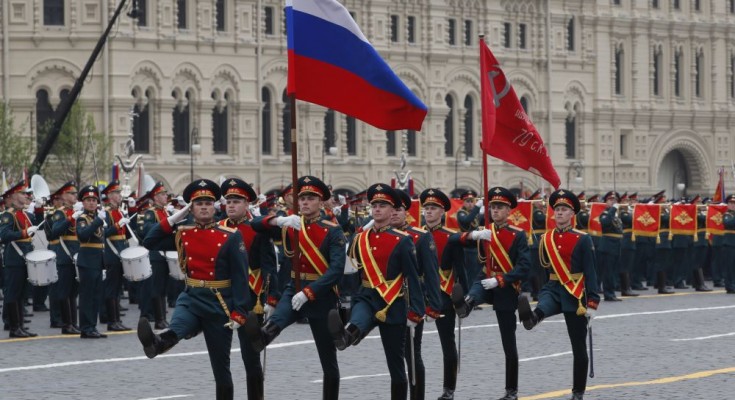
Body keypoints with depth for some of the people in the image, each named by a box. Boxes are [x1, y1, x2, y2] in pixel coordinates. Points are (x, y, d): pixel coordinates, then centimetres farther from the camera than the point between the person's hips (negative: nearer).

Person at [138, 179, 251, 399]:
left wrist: (238, 313, -16)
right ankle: (158, 342, -67)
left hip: (219, 305, -1)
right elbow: (149, 243, 8)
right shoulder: (183, 234, 7)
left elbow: (241, 278, -8)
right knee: (177, 325, -35)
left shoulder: (231, 237, -5)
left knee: (221, 365, 6)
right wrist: (172, 219, 1)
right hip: (191, 298, 1)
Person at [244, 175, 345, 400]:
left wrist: (308, 293, -26)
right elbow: (255, 225, 1)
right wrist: (279, 220, -18)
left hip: (321, 296, -2)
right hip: (293, 290, 2)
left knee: (328, 360, 7)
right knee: (277, 320, -35)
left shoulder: (333, 232, -6)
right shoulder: (289, 226, 7)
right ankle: (264, 335, -67)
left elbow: (337, 270, -17)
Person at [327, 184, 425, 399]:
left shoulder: (402, 241, -7)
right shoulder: (359, 239, 7)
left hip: (393, 305, -2)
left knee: (395, 362, 5)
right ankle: (347, 335, -69)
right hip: (367, 299, 2)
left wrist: (415, 312, -13)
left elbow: (413, 278, -9)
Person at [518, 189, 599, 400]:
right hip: (553, 289, 3)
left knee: (578, 347, 3)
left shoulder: (582, 239, -6)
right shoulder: (546, 238, 6)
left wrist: (592, 303, -12)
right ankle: (533, 317, -71)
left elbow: (591, 272, -7)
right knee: (543, 306, -36)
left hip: (575, 295, -3)